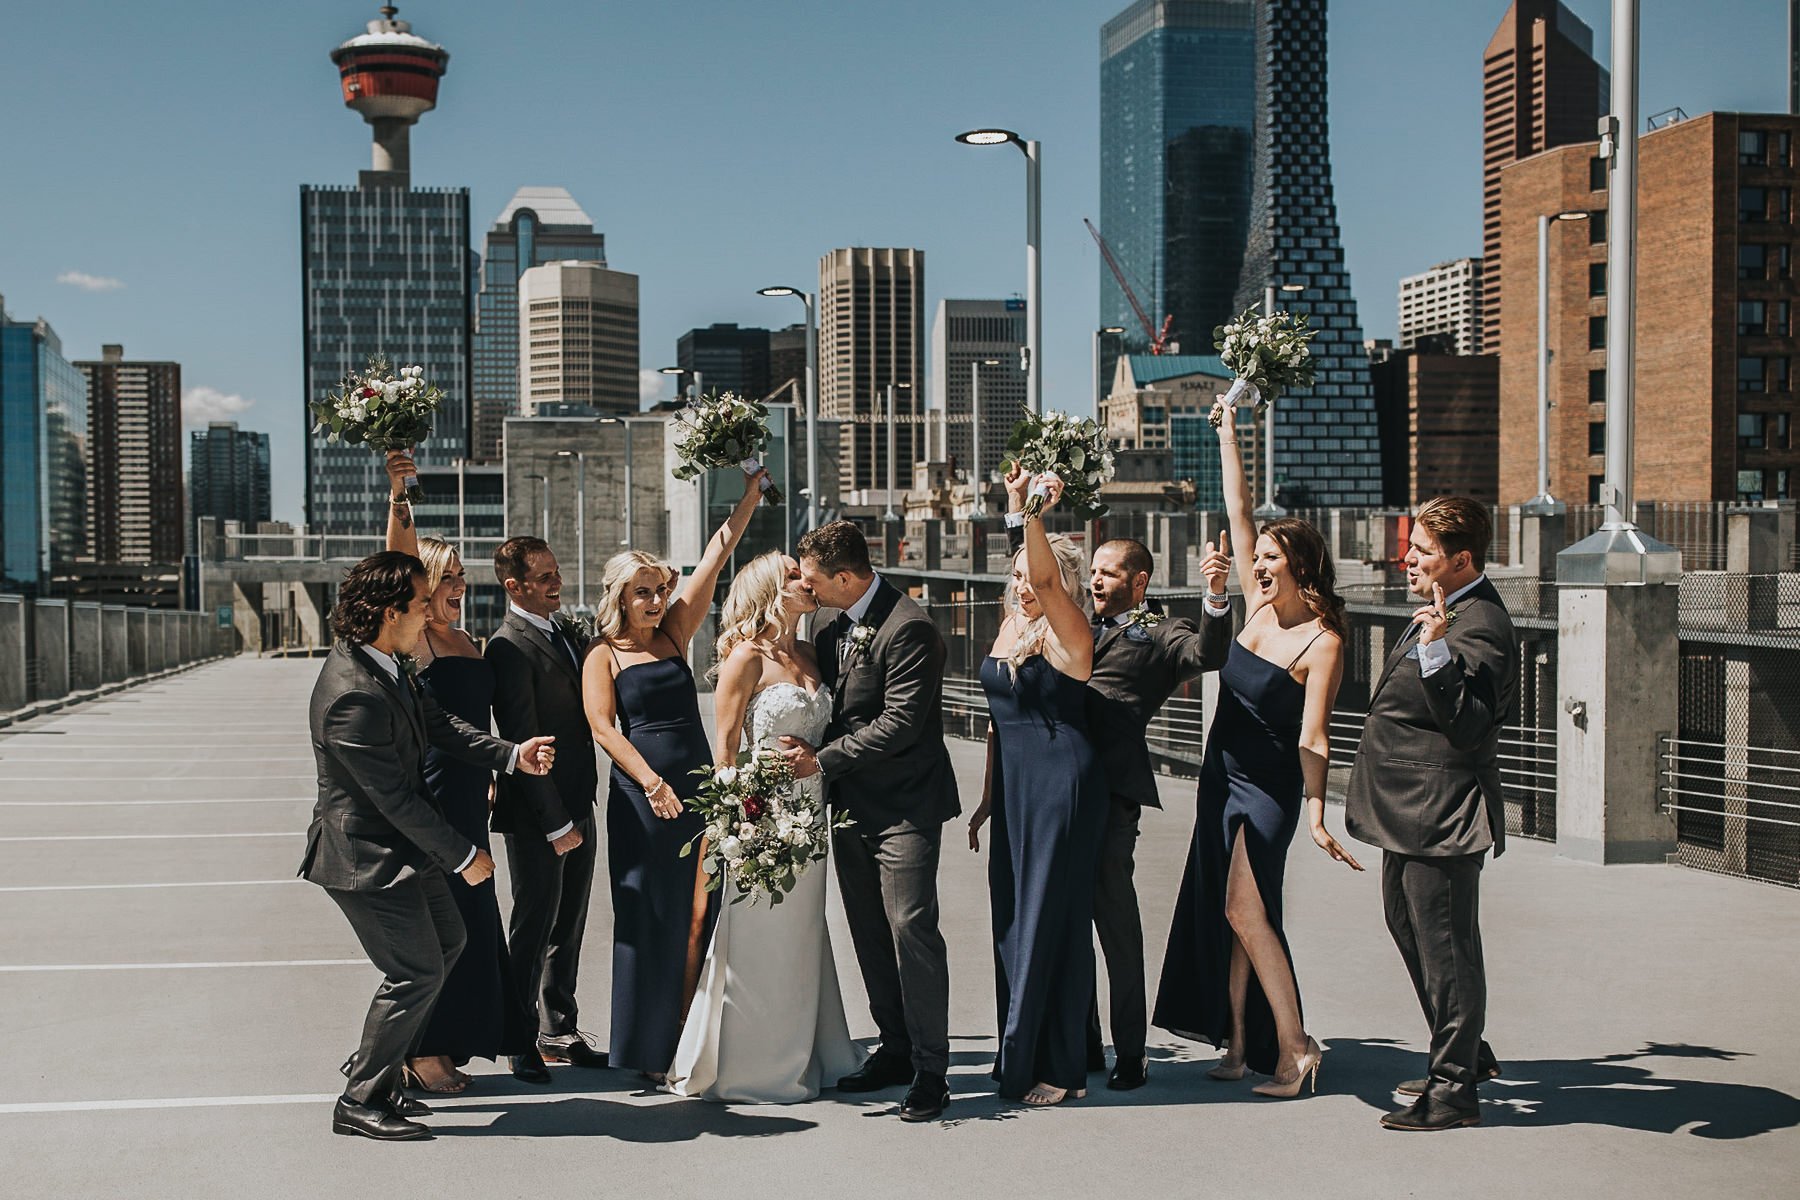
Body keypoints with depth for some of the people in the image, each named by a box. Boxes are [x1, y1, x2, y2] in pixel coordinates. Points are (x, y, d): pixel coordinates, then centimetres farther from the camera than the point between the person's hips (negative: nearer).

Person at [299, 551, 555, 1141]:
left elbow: (439, 724, 11)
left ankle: (372, 1067, 29)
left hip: (402, 844, 10)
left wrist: (512, 755, -2)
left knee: (446, 942, 20)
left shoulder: (390, 663, 1)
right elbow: (395, 798, -25)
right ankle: (360, 1102, 11)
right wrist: (463, 856, -16)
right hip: (365, 855, -10)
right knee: (417, 971, -4)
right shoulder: (353, 695, -30)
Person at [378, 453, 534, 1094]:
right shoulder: (415, 638, -9)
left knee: (469, 916, 13)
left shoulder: (462, 638, 15)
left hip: (467, 794, 9)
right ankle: (421, 1053, 7)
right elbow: (401, 557, -24)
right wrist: (398, 494, -35)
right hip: (432, 793, -9)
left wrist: (491, 776, 22)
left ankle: (442, 1047, 23)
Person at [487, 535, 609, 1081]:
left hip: (577, 803, 8)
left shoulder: (568, 630, 9)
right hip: (536, 812, -8)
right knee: (535, 926, 3)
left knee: (569, 923, 16)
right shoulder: (510, 647, -17)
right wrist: (555, 823, -19)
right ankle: (522, 1041, 15)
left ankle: (560, 1030, 28)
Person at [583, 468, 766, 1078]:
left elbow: (715, 557, 9)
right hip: (641, 795, -4)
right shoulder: (604, 656, 2)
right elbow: (603, 726, -10)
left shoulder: (675, 635, 12)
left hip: (698, 788, 4)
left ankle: (689, 1044, 10)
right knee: (650, 918, 1)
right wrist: (651, 781, -22)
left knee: (699, 917, 2)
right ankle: (650, 1049, 10)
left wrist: (750, 496, 7)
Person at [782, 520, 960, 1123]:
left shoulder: (909, 628, -18)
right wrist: (809, 748, 0)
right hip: (851, 802, 9)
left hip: (904, 804, -9)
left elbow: (899, 724, -22)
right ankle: (895, 1049, 25)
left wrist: (823, 758, -17)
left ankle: (930, 1070, -3)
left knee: (912, 927, -10)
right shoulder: (827, 622, 9)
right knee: (870, 934, 13)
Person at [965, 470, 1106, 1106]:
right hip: (1014, 786, 8)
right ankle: (1020, 1057, 20)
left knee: (1051, 917, -4)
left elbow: (1047, 578, -31)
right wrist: (988, 797, 19)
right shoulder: (1010, 629, 13)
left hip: (1063, 784, -8)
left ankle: (1058, 1068, 4)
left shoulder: (1067, 632, -9)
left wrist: (1029, 510, -43)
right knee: (1012, 917, 10)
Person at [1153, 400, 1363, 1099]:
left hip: (1270, 787, -8)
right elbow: (1238, 512, 8)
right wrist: (1228, 433, 9)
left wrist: (1316, 814, -24)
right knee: (1222, 911, 8)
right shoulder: (1257, 607, 4)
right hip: (1223, 774, 8)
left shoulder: (1322, 643, -13)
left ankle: (1294, 1046, -3)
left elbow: (1312, 737, -18)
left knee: (1244, 909, -12)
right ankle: (1238, 1044, 15)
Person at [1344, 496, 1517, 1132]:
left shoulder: (1479, 626, -20)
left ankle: (1454, 1088, 8)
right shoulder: (1442, 612, 13)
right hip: (1410, 814, 12)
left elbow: (1468, 726, -30)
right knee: (1408, 926, 22)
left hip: (1441, 815, -11)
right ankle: (1465, 1055, 37)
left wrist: (1435, 651, -37)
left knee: (1445, 944, -3)